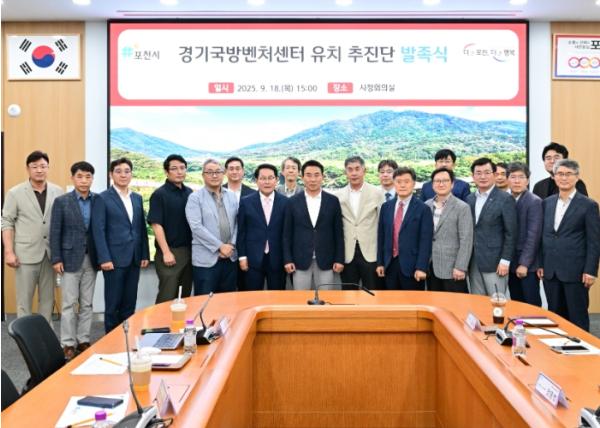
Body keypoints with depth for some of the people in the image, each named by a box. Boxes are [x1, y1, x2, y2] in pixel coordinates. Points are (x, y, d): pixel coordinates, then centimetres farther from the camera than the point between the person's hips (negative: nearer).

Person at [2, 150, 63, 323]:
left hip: (50, 253, 2)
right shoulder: (15, 193, -1)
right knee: (24, 300, 4)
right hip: (26, 254, -2)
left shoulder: (58, 192, 4)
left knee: (48, 298, 10)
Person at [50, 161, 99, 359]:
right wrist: (56, 259, -8)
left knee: (87, 304, 9)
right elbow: (55, 232, -3)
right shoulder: (62, 201, -2)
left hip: (91, 260, 2)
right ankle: (68, 343, 9)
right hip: (70, 259, -2)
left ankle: (83, 340, 18)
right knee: (69, 304, 1)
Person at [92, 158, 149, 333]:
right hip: (114, 258, -5)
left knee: (130, 303, 10)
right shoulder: (103, 198, -4)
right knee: (113, 303, 3)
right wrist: (104, 258, -15)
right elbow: (98, 231, -9)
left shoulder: (137, 198, 13)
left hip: (134, 258, 5)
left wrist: (145, 254, 8)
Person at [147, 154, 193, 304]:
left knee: (186, 294, 12)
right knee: (167, 297, -2)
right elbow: (156, 225, -12)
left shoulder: (189, 193, 10)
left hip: (189, 251, 6)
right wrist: (166, 252, -17)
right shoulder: (159, 194, -7)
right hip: (170, 252, -5)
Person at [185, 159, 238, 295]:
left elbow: (237, 223, 11)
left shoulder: (231, 196, 12)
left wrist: (231, 245, -5)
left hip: (230, 257, 4)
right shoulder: (195, 198, -2)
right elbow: (196, 227, -12)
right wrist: (220, 246, -14)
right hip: (206, 259, -4)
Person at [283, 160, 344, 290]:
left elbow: (338, 232, 4)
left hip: (325, 261, 0)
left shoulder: (333, 201, 3)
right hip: (300, 261, 0)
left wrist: (339, 259, 0)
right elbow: (287, 233, 3)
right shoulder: (293, 202, 3)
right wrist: (287, 260, -3)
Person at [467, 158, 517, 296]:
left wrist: (505, 260, -13)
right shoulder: (470, 199, 11)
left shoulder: (505, 199, -6)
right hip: (473, 263, 5)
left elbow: (510, 233, -8)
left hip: (494, 262, -5)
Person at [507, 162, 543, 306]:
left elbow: (533, 236, -15)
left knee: (532, 305, 2)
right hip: (511, 263, 5)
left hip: (527, 265, -5)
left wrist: (524, 264, -17)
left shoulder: (534, 202, -11)